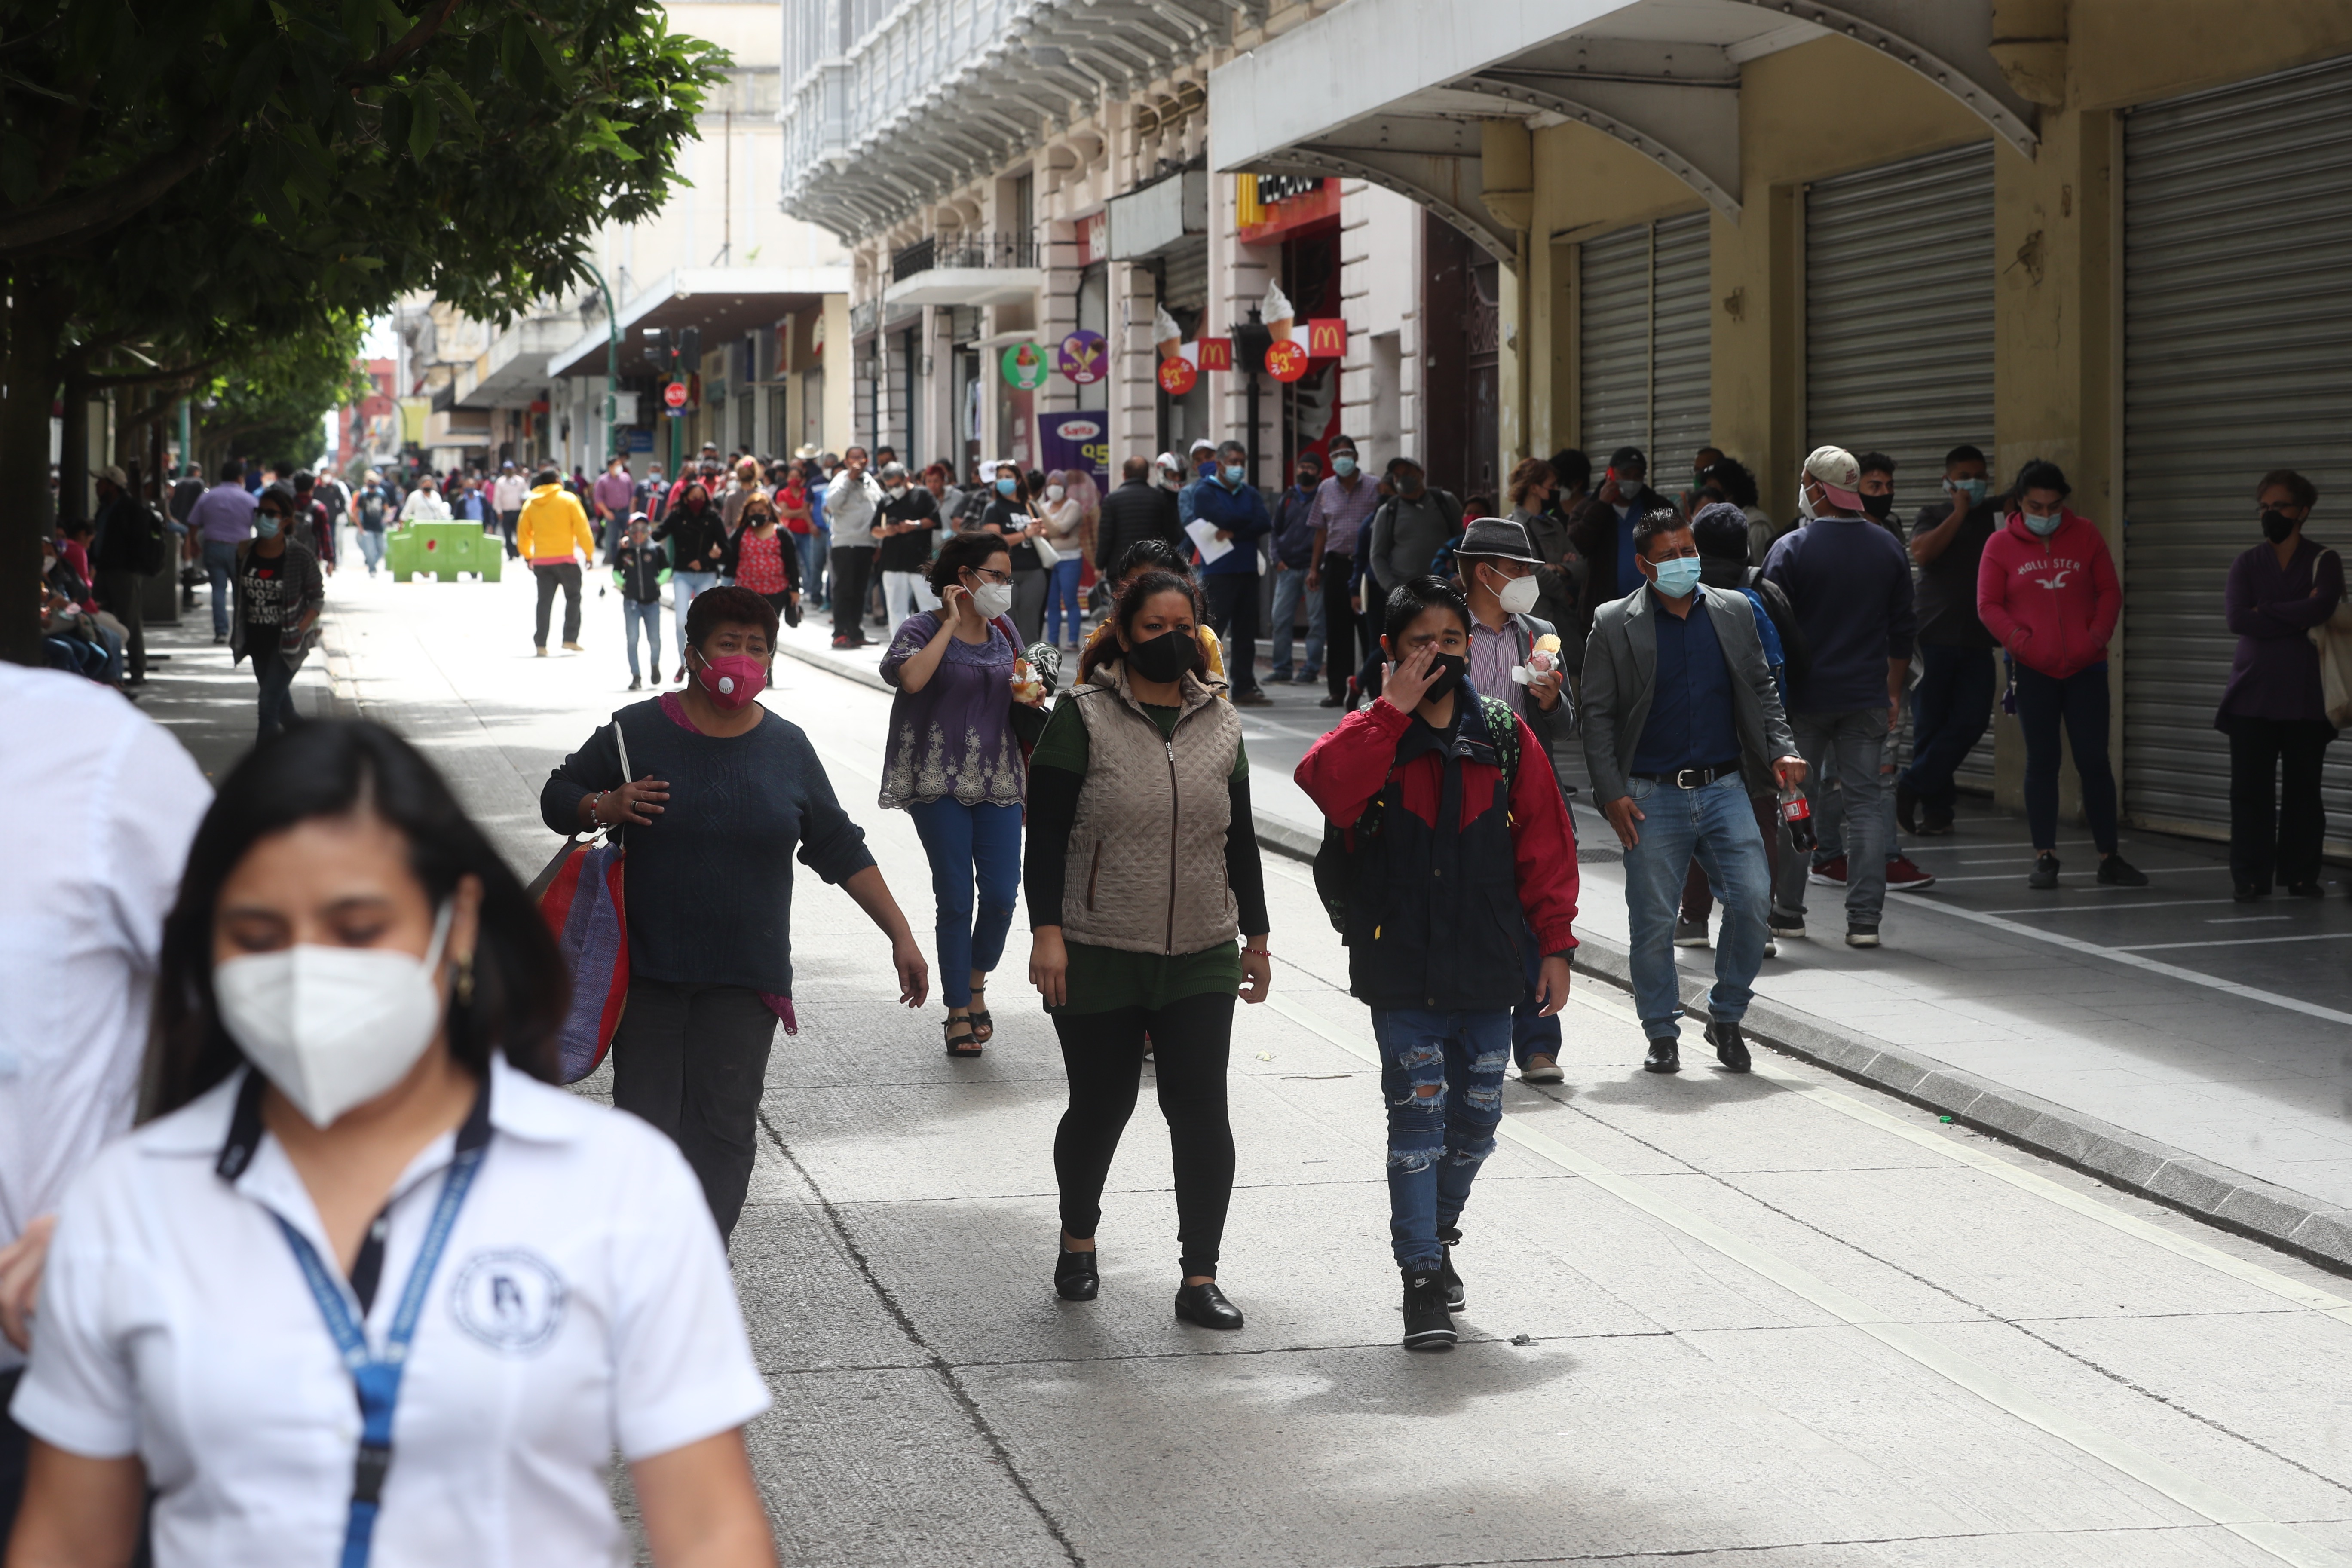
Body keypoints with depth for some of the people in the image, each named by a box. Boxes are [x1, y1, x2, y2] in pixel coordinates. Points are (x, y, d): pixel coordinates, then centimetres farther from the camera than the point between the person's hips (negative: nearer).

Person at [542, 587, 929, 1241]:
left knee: (724, 1127, -2)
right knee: (646, 1124, -2)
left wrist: (902, 937, 7)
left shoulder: (787, 748, 6)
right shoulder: (637, 732, -1)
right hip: (646, 969, -1)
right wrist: (604, 808, -14)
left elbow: (842, 850, 11)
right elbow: (558, 796, 9)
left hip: (744, 981, 1)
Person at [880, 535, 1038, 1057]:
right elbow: (911, 678, -26)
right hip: (940, 783, -5)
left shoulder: (1005, 635, 13)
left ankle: (977, 988, 22)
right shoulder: (925, 628, -4)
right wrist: (950, 624, -17)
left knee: (1001, 894, -4)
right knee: (955, 899, -3)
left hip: (998, 781, 5)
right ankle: (959, 1014, 8)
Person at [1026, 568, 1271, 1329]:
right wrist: (1046, 930, -14)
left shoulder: (1220, 724, 10)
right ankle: (1077, 1241, 34)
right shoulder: (1083, 717, -3)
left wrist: (1256, 936, 15)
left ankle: (1200, 1278, -1)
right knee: (1101, 1105, 8)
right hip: (1098, 954, -3)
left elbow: (1240, 838, 16)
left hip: (1201, 956, 3)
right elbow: (1046, 831, -6)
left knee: (1200, 1109, -6)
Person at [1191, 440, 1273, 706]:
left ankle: (1245, 687, 12)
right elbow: (1224, 518, -18)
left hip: (1247, 571, 6)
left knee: (1246, 632, 7)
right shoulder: (1205, 492, -1)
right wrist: (1251, 520, -2)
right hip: (1218, 572, -6)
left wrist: (1233, 534, -11)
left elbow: (1266, 524, -1)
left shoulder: (1250, 493, 15)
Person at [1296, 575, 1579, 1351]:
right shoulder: (1372, 736, -2)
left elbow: (1545, 842, 7)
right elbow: (1325, 784, -25)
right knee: (1417, 1116, -6)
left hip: (1486, 968, 3)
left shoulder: (1506, 739, 4)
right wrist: (1394, 707, -23)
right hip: (1402, 973, -3)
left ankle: (1438, 1233, 37)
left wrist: (1554, 942, 3)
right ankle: (1423, 1280, 1)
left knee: (1476, 1118, 13)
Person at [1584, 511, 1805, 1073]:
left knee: (1753, 900, -9)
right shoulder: (1614, 625, 0)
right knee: (1653, 922, 0)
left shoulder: (1734, 611, 9)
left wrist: (1781, 751, 1)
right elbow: (1598, 716, 0)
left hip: (1724, 789, 2)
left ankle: (1726, 1016, 10)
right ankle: (1663, 1034, 15)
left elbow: (1762, 689, 16)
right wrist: (1612, 793, -7)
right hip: (1652, 797, -2)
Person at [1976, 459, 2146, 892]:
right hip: (2033, 672, -1)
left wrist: (2100, 632, -7)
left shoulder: (2085, 535, 5)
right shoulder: (2001, 544, 2)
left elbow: (2109, 590, 8)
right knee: (2042, 761, 4)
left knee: (2094, 760, 0)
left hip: (2086, 667, 1)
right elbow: (1988, 604, 2)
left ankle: (2109, 857, 6)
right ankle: (2045, 856, 10)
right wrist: (2017, 637, -12)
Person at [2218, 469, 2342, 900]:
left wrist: (2266, 613, -11)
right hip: (2253, 695, 1)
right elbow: (2237, 618, -8)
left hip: (2305, 698, -1)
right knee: (2250, 789, -2)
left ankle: (2301, 875, 11)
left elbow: (2321, 607, -16)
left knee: (2303, 789, 2)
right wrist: (2296, 620, -12)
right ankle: (2250, 877, 2)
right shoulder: (2247, 565, 9)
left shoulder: (2323, 562, 5)